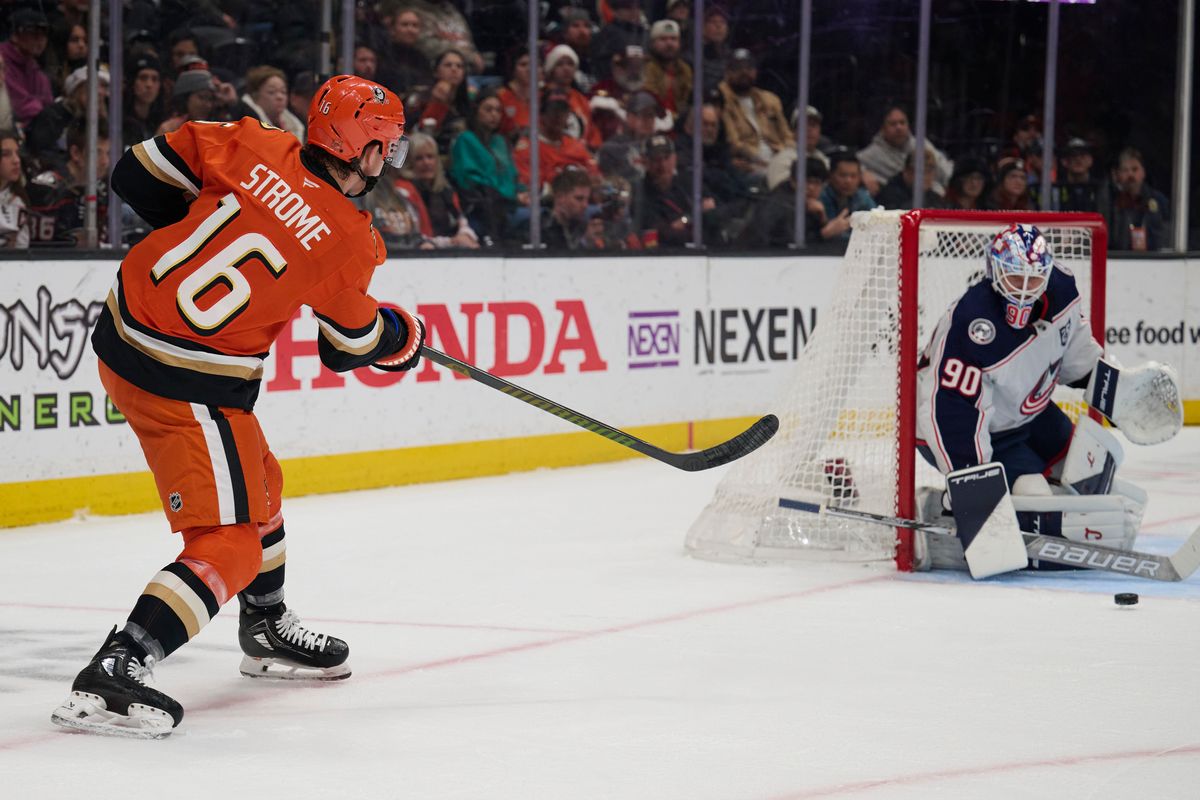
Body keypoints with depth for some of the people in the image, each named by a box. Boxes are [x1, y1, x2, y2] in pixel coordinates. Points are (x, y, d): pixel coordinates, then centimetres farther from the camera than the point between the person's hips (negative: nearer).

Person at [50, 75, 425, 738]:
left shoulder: (256, 148, -2)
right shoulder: (348, 243, -12)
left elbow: (138, 173, 5)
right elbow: (350, 347, 4)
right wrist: (407, 335, 25)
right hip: (187, 382, -8)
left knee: (256, 484, 28)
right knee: (229, 546, -4)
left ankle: (267, 632, 47)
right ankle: (109, 679, -17)